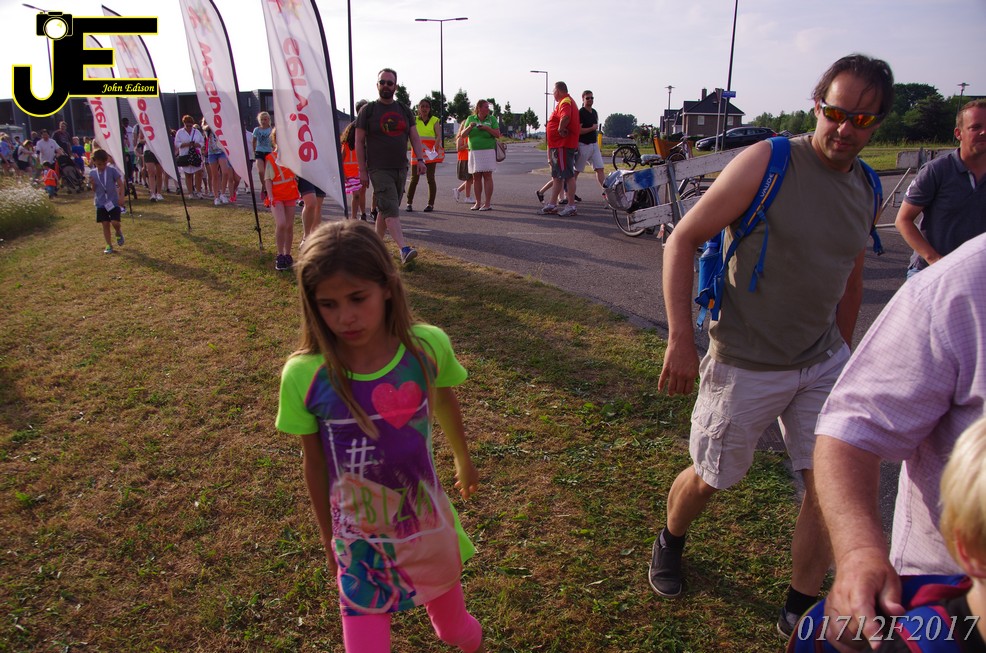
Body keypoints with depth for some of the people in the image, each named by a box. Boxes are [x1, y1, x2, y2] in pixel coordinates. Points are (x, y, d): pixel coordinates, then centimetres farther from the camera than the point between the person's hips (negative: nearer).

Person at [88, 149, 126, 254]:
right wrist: (92, 184, -13)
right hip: (101, 203, 3)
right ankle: (109, 246, 13)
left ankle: (119, 233, 22)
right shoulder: (92, 173, 2)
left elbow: (121, 184, -6)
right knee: (105, 224, 4)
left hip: (113, 201, -3)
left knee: (115, 222, -13)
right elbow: (94, 190, 9)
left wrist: (122, 196, -19)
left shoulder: (112, 170, -7)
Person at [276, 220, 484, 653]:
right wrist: (329, 543, 7)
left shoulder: (427, 346, -19)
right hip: (359, 539, -2)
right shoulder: (304, 375, -21)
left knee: (448, 605, 27)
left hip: (426, 520, 2)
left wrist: (463, 460, 19)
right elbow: (314, 463, -6)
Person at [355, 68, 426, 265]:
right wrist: (362, 170, -6)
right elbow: (359, 141, 0)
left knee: (387, 209, 11)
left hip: (401, 168, 5)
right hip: (379, 169, -5)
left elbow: (414, 137, 12)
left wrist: (420, 159, -4)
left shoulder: (404, 110, 14)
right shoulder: (368, 110, 1)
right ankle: (404, 249, -26)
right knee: (391, 210, -16)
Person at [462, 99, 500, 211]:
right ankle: (478, 202, 10)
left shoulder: (492, 119, 4)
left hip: (488, 151, -3)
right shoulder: (470, 119, 9)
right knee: (476, 177, 3)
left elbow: (497, 134, -2)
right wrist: (469, 127, -9)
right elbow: (463, 135, 9)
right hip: (474, 151, 3)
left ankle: (487, 203, -5)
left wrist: (487, 128, -15)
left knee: (487, 176, -6)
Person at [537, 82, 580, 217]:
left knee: (568, 175, -7)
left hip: (563, 146, -11)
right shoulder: (565, 101, 19)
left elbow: (565, 117, -36)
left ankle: (571, 207, -3)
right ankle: (552, 205, 20)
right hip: (558, 145, 11)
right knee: (557, 176, 14)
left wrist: (561, 129, -21)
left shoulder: (565, 102, -15)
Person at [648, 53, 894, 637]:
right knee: (710, 479, 11)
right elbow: (683, 241, -15)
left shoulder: (866, 189, 5)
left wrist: (842, 354, 19)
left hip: (823, 363, 5)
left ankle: (799, 612, 23)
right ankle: (670, 542, 44)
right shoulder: (768, 162, -14)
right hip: (746, 365, -5)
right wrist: (681, 340, -19)